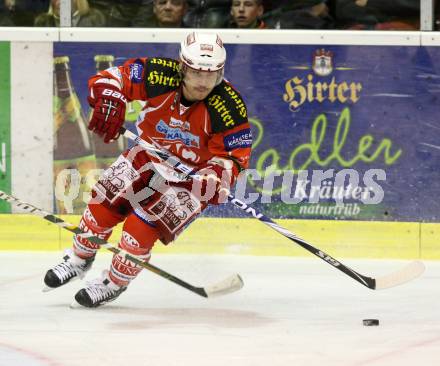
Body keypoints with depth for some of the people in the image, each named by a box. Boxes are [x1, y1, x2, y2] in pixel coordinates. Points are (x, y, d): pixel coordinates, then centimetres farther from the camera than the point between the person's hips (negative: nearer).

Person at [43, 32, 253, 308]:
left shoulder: (229, 108, -28)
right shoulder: (162, 76, -23)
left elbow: (235, 157, -20)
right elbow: (111, 78, -17)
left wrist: (215, 178, -39)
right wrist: (109, 100, -38)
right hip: (150, 156, 4)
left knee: (144, 225, -16)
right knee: (105, 202, 2)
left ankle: (115, 283, 7)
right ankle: (79, 261, 29)